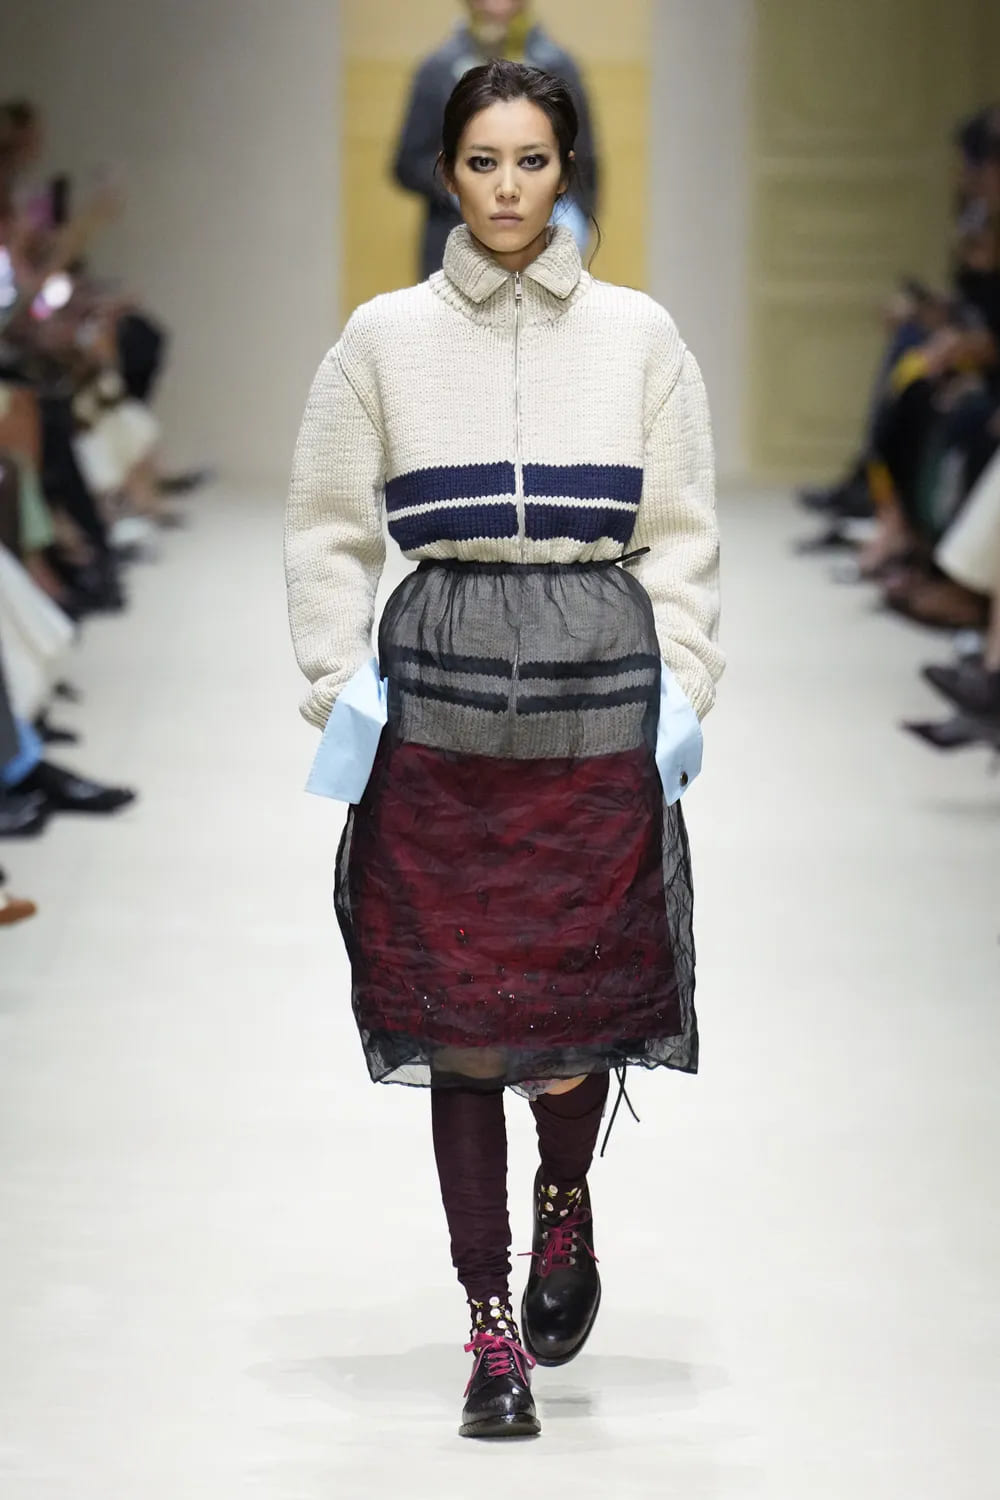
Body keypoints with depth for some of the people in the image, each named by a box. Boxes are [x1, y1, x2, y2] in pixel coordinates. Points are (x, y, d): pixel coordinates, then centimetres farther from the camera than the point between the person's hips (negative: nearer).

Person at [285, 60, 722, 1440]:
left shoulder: (638, 334, 5)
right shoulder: (385, 337, 4)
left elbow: (682, 536, 8)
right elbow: (328, 531, 8)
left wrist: (682, 690, 0)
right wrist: (339, 687, 0)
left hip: (601, 691, 0)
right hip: (441, 691, 0)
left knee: (585, 997, -2)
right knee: (458, 1014, -1)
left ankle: (566, 1200, 31)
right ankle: (492, 1324, 8)